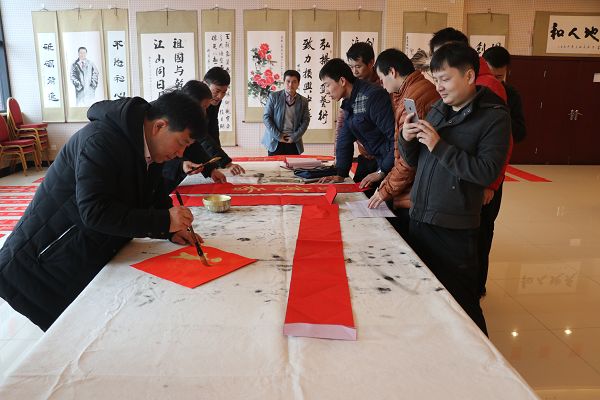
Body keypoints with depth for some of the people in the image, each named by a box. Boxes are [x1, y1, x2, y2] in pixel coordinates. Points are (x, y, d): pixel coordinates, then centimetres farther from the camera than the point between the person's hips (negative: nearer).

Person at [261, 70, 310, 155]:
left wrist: (295, 137, -7)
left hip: (294, 143, 2)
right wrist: (278, 136, -10)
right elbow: (266, 117, -3)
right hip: (275, 142, -2)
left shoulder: (303, 101, 7)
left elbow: (305, 121, 4)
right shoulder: (274, 97, 0)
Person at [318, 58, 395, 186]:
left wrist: (381, 172, -19)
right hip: (380, 163, 8)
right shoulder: (349, 103, 10)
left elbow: (396, 137, -24)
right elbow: (344, 140, 16)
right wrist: (340, 174, 8)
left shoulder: (373, 97, -20)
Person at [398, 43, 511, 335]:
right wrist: (406, 140, -6)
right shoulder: (437, 110, 10)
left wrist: (440, 146, -19)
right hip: (419, 219, 6)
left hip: (455, 228, -6)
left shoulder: (494, 117, -8)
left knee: (461, 303, 6)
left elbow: (487, 172, -19)